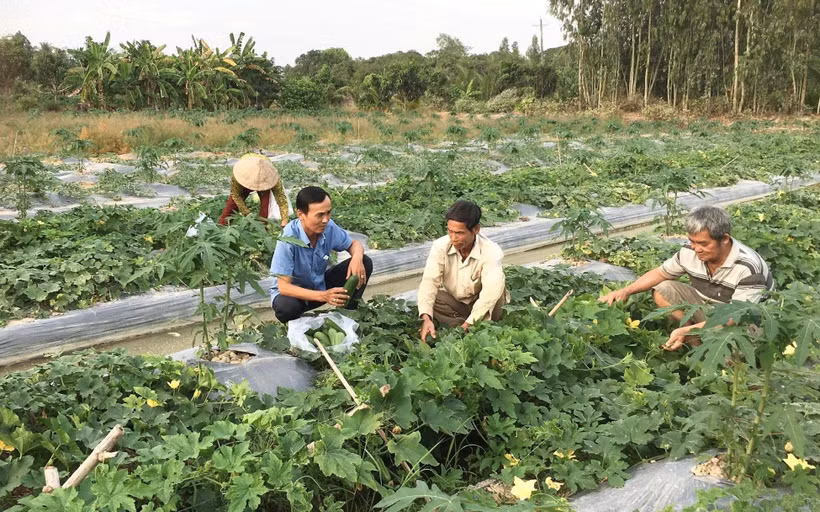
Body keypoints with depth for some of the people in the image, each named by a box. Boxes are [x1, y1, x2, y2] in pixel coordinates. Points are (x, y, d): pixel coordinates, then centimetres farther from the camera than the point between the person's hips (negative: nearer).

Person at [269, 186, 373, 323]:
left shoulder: (329, 228, -18)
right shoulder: (289, 237, -32)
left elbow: (354, 244, 2)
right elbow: (284, 287, -30)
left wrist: (357, 258, -24)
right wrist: (323, 296, -40)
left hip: (320, 285, 5)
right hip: (294, 291, -5)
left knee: (365, 263, -12)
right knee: (286, 307, -41)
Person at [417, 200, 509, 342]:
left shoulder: (491, 252, -26)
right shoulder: (440, 246, -18)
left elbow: (491, 291, -39)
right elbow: (429, 281, -27)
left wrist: (468, 324, -47)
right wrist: (426, 317, -44)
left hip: (480, 304, -2)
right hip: (453, 303, 2)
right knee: (432, 298, -29)